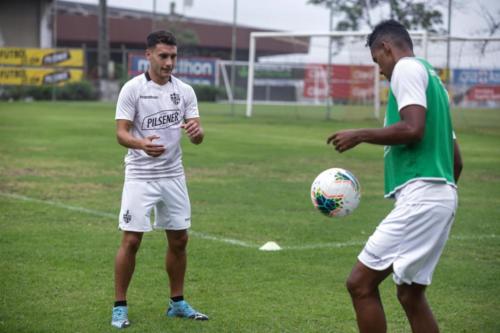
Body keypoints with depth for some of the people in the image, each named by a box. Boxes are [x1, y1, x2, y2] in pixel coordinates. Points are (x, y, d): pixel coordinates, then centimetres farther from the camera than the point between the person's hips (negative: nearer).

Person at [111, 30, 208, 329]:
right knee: (131, 241, -5)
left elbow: (197, 136, 0)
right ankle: (120, 307, 7)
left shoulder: (185, 91, 4)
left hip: (173, 175, 4)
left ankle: (177, 303, 25)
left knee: (179, 240, 9)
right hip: (140, 177, -4)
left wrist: (196, 131, -24)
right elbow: (121, 133, -12)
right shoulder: (132, 89, -7)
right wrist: (141, 144, -33)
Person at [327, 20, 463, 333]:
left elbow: (413, 128, -20)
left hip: (420, 196, -10)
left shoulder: (408, 67, -4)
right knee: (411, 294, 15)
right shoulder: (432, 77, 24)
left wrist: (360, 135, -8)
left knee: (361, 283, -9)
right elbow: (456, 160, 24)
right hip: (442, 195, 10)